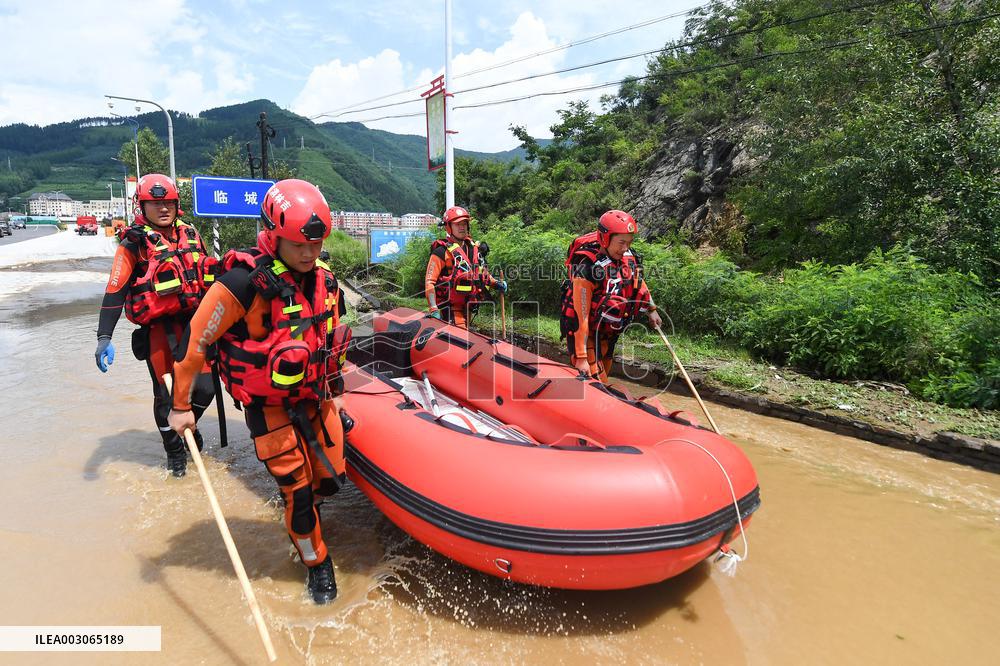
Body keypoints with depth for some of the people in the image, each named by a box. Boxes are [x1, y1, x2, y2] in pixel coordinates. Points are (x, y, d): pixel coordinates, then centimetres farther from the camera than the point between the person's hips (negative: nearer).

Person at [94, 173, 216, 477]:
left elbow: (208, 274, 21)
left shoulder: (189, 234, 10)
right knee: (167, 394, 3)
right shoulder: (134, 244, -5)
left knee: (204, 388, 3)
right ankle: (174, 451, 25)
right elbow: (114, 292, -10)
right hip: (159, 329, -4)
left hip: (195, 321, 4)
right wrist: (104, 337, -17)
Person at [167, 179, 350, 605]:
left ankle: (298, 509, 47)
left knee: (331, 480, 12)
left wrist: (333, 390, 19)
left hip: (317, 398, 6)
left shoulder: (323, 279, -3)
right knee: (297, 490, 3)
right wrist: (181, 405, -7)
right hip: (270, 408, -5)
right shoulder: (242, 284, -23)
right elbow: (195, 340, -15)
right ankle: (317, 562, 29)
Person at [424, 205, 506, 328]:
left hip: (468, 307, 7)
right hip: (450, 308, -7)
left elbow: (482, 273, 28)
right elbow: (429, 281, -13)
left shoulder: (474, 248, 12)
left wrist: (495, 283, 12)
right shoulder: (442, 251, -9)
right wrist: (433, 310, -21)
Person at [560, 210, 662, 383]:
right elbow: (580, 315, -28)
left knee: (602, 381, 19)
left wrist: (651, 309, 24)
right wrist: (581, 357, -27)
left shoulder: (628, 257, -8)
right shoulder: (587, 267, -28)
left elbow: (638, 282, 16)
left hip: (608, 335, 7)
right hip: (585, 335, -7)